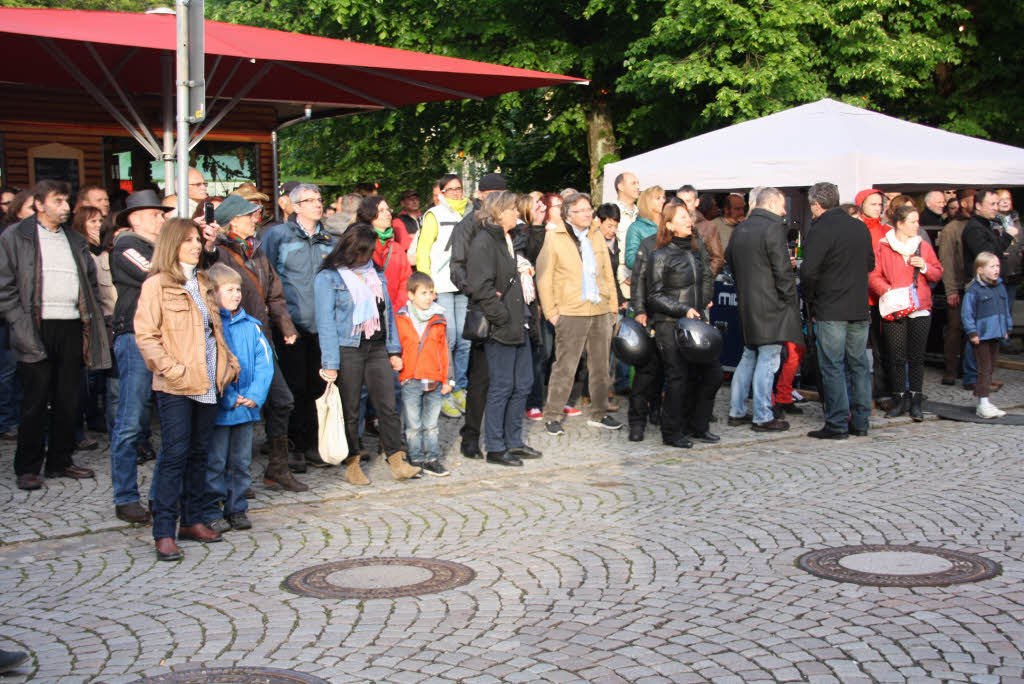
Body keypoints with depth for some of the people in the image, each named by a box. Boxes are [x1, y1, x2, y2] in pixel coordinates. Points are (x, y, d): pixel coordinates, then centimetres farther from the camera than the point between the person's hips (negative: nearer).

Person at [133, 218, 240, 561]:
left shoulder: (204, 284, 16)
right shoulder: (156, 285, -6)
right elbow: (145, 336, -10)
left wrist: (229, 363, 11)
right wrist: (172, 369, -17)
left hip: (207, 383, 7)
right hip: (176, 387, -7)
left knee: (199, 452, 12)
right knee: (174, 455, -7)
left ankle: (192, 520, 22)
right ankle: (164, 532, -3)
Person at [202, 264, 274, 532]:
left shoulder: (251, 325, 8)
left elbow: (264, 361, 6)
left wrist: (256, 394, -8)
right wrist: (229, 398, -15)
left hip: (247, 407, 5)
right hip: (218, 407, -5)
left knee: (241, 460, 12)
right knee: (215, 462, 1)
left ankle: (236, 509, 22)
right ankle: (211, 512, 11)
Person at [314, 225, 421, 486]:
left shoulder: (375, 274, 13)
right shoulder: (328, 278, -5)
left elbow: (387, 311, 17)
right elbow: (326, 322, -8)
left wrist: (394, 350, 12)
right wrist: (330, 363, -13)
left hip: (377, 349, 5)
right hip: (347, 350, -4)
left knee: (388, 406, 1)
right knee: (349, 409, 3)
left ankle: (397, 461, 4)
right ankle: (352, 463, 14)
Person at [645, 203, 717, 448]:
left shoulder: (697, 248, 11)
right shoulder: (660, 256, -8)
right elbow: (655, 296, -10)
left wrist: (703, 303, 17)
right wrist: (684, 310, -17)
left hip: (695, 322, 7)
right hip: (669, 325, -6)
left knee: (712, 372, 4)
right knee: (678, 377, -4)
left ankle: (697, 425, 19)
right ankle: (671, 432, 10)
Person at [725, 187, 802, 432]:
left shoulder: (739, 230, 12)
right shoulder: (773, 228, -13)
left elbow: (731, 262, 19)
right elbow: (782, 270, -16)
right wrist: (790, 299, -6)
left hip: (746, 304, 8)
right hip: (770, 306, -8)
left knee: (749, 357, 17)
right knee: (768, 359, -4)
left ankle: (736, 411, 20)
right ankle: (763, 418, -2)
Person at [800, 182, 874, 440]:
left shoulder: (820, 230, -12)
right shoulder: (860, 227, 9)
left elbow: (808, 272, -17)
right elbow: (870, 264, 18)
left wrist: (810, 302, -3)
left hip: (830, 311, -6)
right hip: (860, 309, 6)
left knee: (832, 367, -2)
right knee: (859, 365, 12)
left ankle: (837, 425, -1)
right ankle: (860, 422, 16)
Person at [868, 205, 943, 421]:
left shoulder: (923, 246, 11)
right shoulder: (882, 247, 1)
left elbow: (938, 274, 13)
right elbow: (874, 277, -2)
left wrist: (924, 267, -6)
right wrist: (889, 291, -17)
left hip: (920, 308, 2)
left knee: (917, 356, 2)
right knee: (896, 357, 1)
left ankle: (915, 401, 9)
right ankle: (899, 399, 11)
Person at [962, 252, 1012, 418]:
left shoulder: (1000, 288, 10)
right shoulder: (973, 290, -13)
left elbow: (1005, 309, 20)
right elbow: (967, 313, -13)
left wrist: (1007, 328, 17)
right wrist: (972, 332, -16)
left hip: (995, 335, 7)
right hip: (981, 336, -7)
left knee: (990, 368, 12)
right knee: (984, 369, -8)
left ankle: (983, 400, 21)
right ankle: (983, 404, -6)